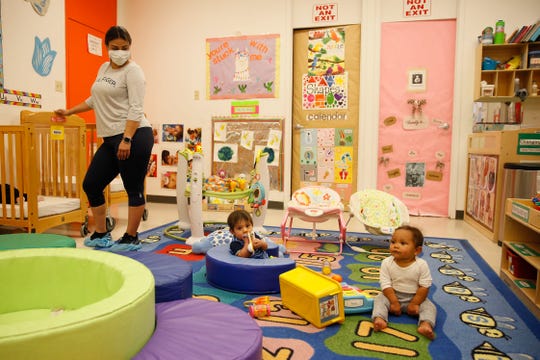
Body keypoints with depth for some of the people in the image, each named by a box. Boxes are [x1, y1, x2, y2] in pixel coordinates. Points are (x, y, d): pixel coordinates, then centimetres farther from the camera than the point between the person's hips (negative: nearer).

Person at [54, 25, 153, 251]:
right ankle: (101, 235, 23)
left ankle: (131, 238, 10)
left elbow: (136, 109, -15)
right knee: (91, 185, 10)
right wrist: (69, 112, 37)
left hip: (134, 137, -9)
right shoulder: (104, 69, 20)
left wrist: (127, 140, -23)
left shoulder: (132, 71, -4)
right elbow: (95, 99, 33)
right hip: (111, 139, 9)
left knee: (134, 189, -2)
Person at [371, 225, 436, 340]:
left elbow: (425, 286, -13)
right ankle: (379, 319, -39)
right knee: (379, 299, -21)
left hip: (415, 297, 0)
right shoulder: (387, 263, -13)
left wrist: (415, 303, -16)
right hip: (392, 295, 1)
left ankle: (425, 325, -40)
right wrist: (394, 302, -19)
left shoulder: (421, 265, -16)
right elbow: (386, 285, -13)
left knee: (429, 307, -21)